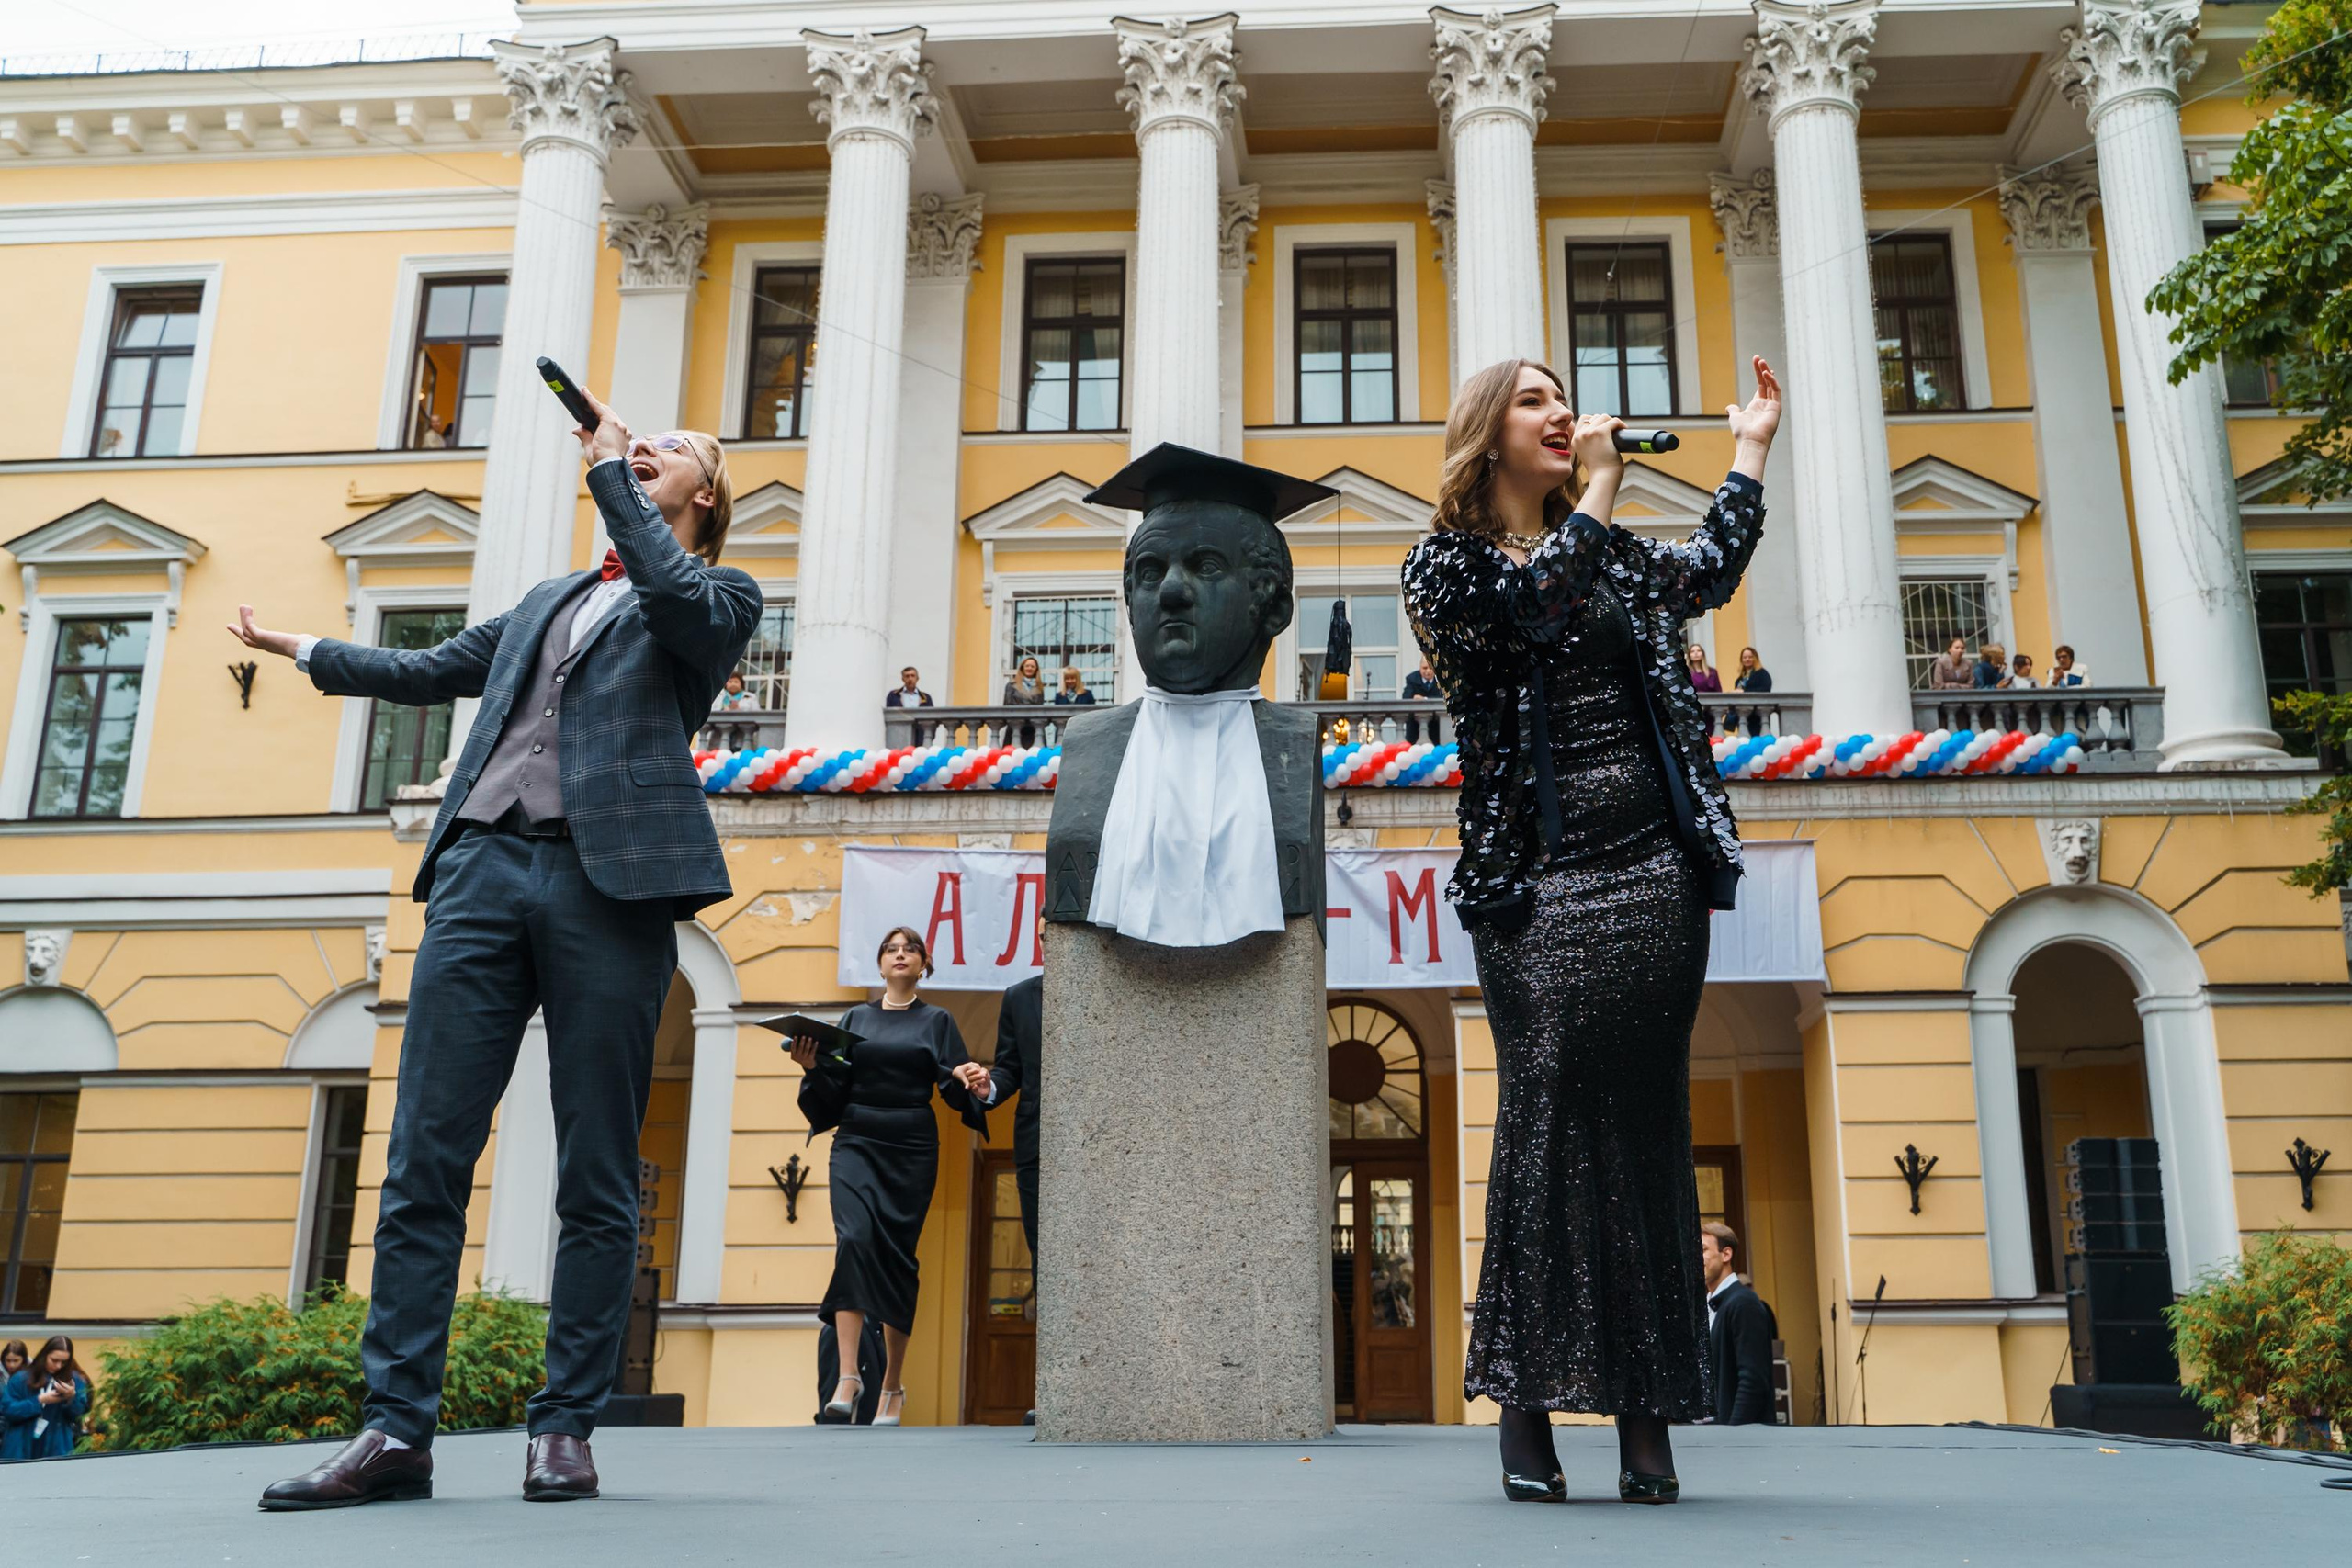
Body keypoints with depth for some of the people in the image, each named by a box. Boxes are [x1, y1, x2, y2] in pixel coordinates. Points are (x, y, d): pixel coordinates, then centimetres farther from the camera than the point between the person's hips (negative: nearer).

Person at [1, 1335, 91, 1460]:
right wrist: (39, 1401, -17)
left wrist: (72, 1398, -18)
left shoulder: (73, 1379, 1)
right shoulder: (22, 1378, -4)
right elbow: (7, 1409, -8)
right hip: (22, 1447, -1)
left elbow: (79, 1413, 2)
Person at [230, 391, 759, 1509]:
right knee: (424, 1161, -3)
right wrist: (302, 649, 51)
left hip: (610, 882, -5)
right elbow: (432, 671, 40)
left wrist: (610, 471, 0)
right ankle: (397, 1430, -1)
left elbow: (675, 599, -9)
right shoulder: (548, 600, 30)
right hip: (484, 868, 5)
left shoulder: (722, 595, 14)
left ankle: (566, 1429, 4)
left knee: (597, 1182, -3)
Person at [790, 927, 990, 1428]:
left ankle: (893, 1387, 9)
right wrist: (813, 1066, -11)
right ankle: (848, 1377, -22)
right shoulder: (855, 1019, 15)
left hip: (910, 1151, 0)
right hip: (856, 1144, 1)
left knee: (898, 1257, -1)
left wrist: (970, 1082, -21)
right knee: (854, 1241, -20)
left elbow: (953, 1089, 1)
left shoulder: (936, 1021, 10)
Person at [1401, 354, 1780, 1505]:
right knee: (1546, 1119, -10)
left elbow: (1710, 570, 15)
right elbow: (1533, 606, -14)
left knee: (1646, 1130, 1)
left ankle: (1647, 1418, 5)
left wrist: (1749, 448, 25)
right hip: (1539, 883, -4)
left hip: (1655, 870, 4)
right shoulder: (1448, 563, 4)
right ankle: (1526, 1410, -3)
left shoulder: (1610, 556, 23)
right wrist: (1600, 486, -5)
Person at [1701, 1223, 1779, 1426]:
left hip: (1744, 1429, -8)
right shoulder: (1709, 1306, 13)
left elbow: (1754, 1380, -19)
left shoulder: (1743, 1303, -13)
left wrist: (1733, 1431, -20)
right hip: (1710, 1427, 8)